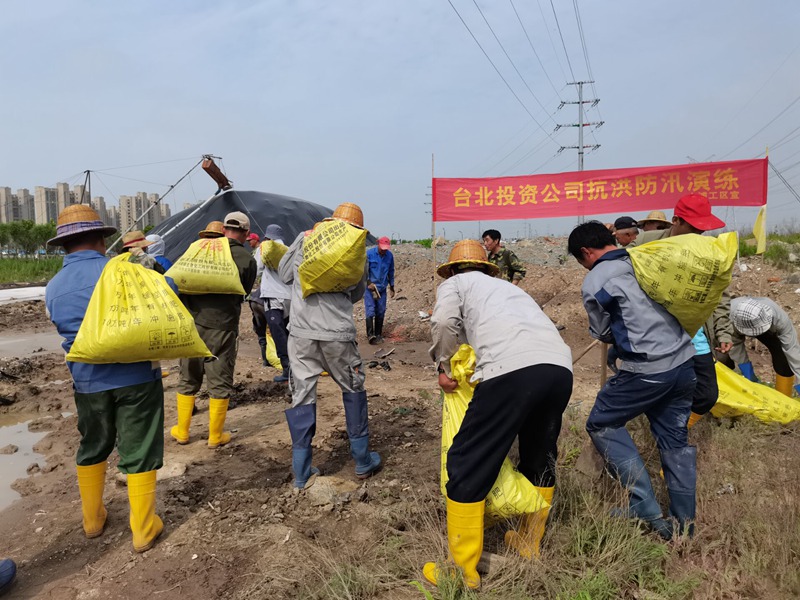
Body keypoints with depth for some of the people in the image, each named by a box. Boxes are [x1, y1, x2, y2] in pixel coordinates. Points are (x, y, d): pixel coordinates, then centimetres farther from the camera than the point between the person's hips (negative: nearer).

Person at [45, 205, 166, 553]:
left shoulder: (53, 288, 5)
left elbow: (69, 329, 13)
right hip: (136, 376, -4)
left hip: (88, 381, 5)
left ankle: (92, 519, 38)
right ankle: (143, 530, 16)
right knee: (139, 452, 6)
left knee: (92, 448, 24)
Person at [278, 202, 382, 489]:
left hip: (301, 333, 1)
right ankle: (363, 462, 27)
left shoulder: (304, 239, 6)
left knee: (302, 397, 8)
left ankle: (301, 473, 15)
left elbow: (284, 274, 17)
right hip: (337, 334, -1)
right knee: (353, 391, 18)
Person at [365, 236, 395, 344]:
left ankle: (378, 335, 13)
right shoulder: (369, 253, -9)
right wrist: (369, 283, -13)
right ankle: (370, 334, -15)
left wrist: (391, 287, 17)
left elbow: (391, 272, 14)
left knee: (381, 312, 5)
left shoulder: (390, 255, 2)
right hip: (370, 287, -4)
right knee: (370, 310, -11)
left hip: (382, 288, 4)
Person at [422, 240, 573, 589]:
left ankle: (462, 570, 13)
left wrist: (443, 365, 12)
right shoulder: (506, 286, 38)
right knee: (541, 457, 26)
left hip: (512, 368, -7)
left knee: (468, 465, 4)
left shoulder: (455, 283, 20)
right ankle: (529, 542, 42)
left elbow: (444, 322, -1)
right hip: (561, 366, 8)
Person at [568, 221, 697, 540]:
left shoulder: (594, 282, -9)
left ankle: (647, 511, 8)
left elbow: (603, 333, 3)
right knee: (676, 438, 17)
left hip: (647, 370, -7)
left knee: (601, 425, 10)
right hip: (684, 361, 7)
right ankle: (685, 522, 25)